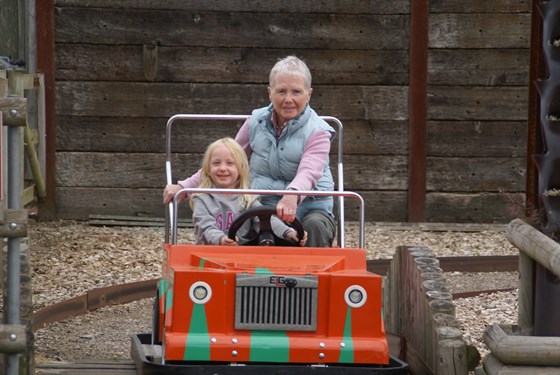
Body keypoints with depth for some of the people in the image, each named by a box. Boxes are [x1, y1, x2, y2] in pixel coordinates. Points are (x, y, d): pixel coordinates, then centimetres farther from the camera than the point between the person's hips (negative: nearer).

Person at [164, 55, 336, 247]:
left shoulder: (317, 131, -6)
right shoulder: (257, 122, 8)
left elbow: (308, 173, -25)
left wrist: (292, 195, -49)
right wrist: (184, 186, 9)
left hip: (307, 206, -2)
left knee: (315, 226, -37)